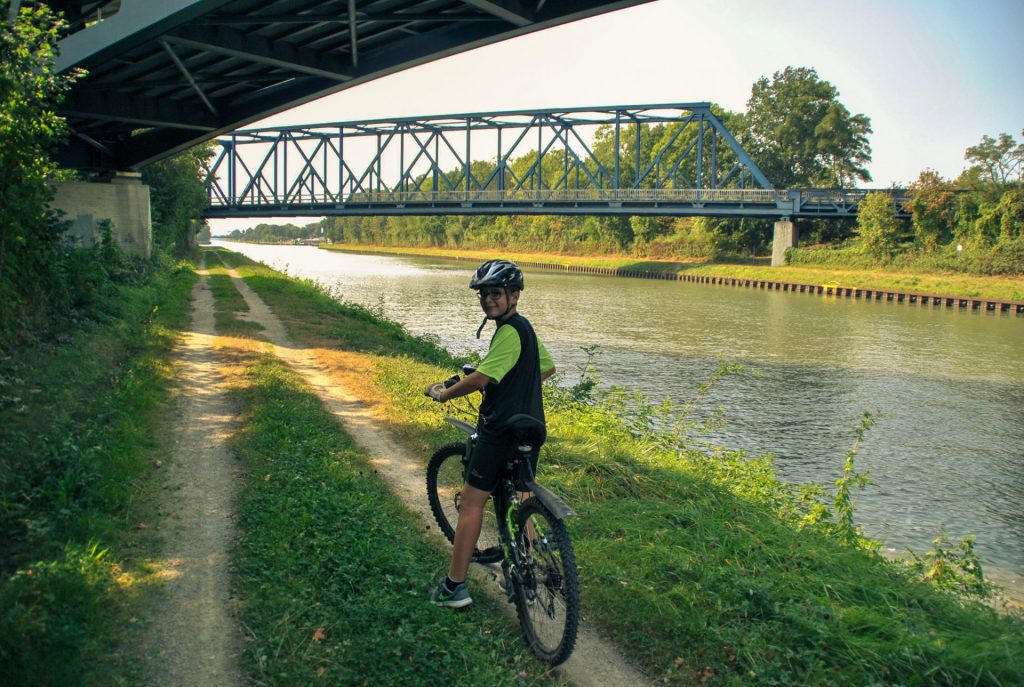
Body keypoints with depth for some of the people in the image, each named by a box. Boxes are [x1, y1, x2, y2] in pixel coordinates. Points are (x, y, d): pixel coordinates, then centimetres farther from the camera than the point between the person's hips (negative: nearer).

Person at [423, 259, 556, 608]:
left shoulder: (509, 331, -18)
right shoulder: (525, 328, 13)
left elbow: (481, 378, -25)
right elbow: (547, 368, 26)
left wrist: (444, 394, -11)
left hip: (502, 429, -10)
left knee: (471, 502, -1)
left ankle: (454, 586, 4)